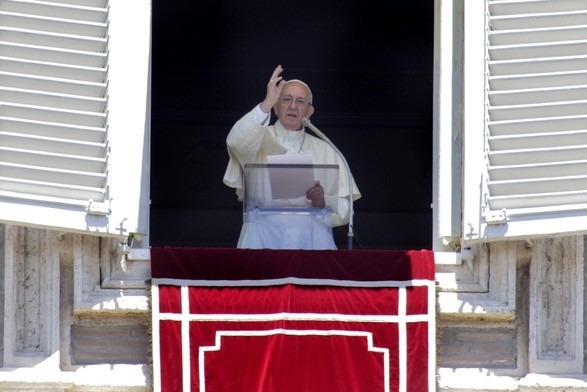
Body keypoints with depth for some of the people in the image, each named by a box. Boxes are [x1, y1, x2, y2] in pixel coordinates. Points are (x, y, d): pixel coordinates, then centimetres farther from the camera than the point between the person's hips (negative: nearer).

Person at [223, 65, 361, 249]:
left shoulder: (325, 150, 20)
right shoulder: (260, 139, 15)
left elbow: (344, 210, 15)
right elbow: (237, 142, -11)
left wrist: (323, 201, -7)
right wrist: (266, 104, -16)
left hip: (312, 239, 2)